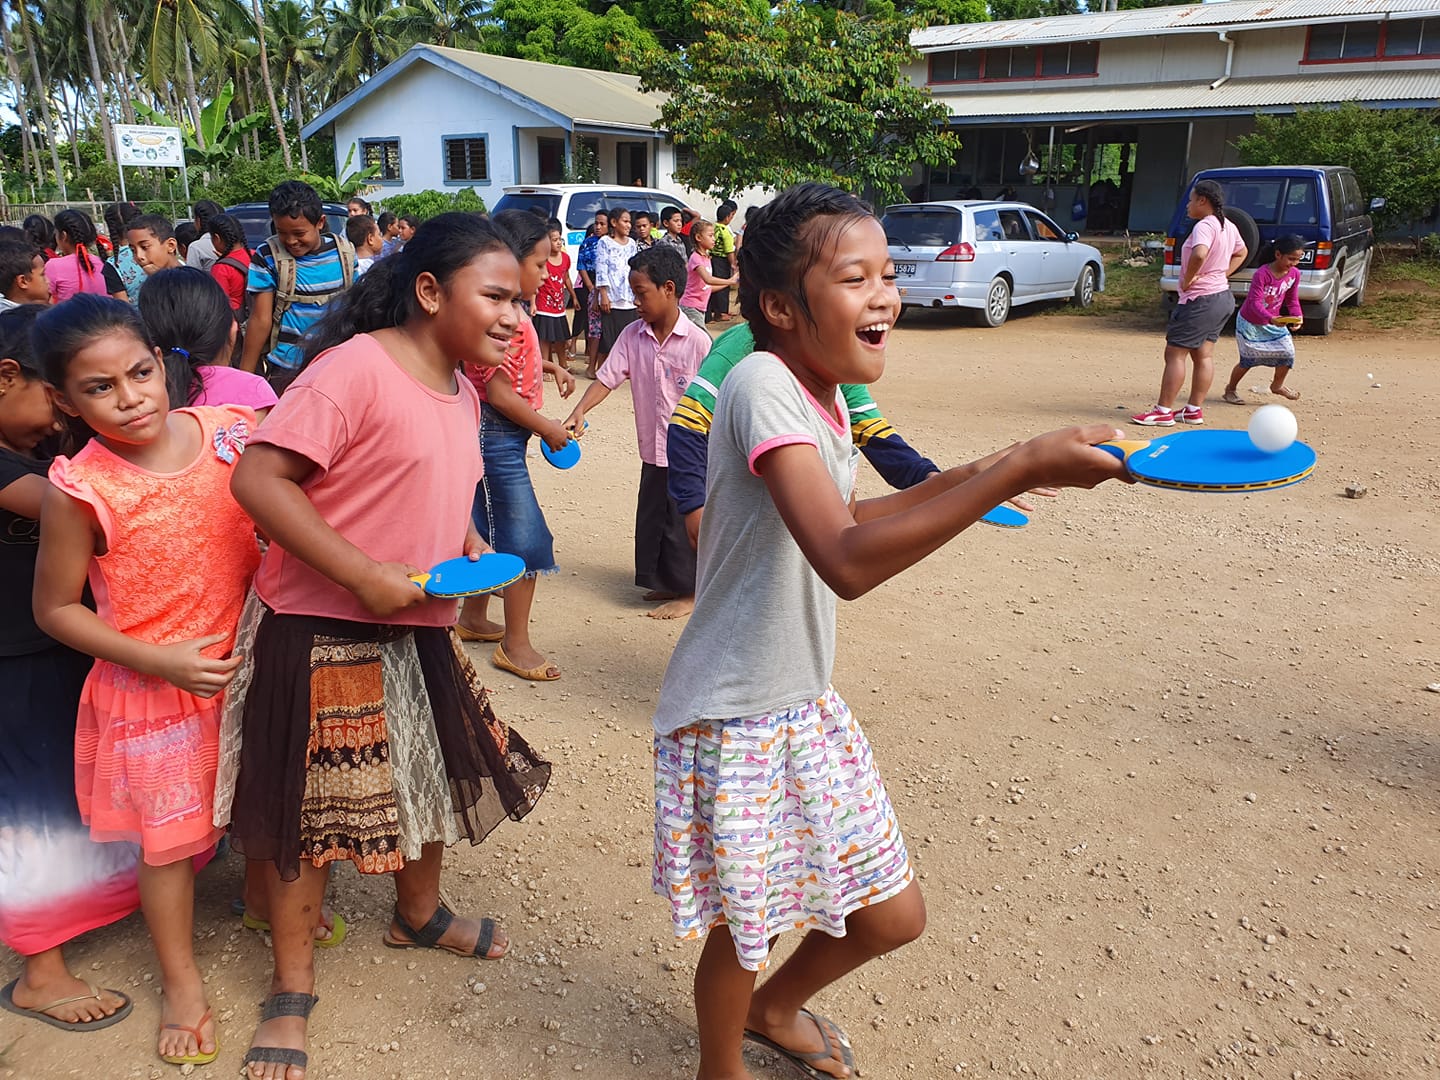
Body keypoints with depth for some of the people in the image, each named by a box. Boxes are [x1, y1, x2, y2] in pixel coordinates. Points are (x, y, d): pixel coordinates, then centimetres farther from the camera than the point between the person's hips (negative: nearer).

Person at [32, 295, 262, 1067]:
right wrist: (160, 660, -17)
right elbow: (55, 608, -9)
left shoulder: (226, 430, -11)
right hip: (152, 684, -3)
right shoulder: (79, 489, -18)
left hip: (249, 658, 3)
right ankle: (181, 982, 33)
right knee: (168, 834, 11)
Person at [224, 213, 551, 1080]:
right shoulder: (355, 367, -20)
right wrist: (365, 576, -25)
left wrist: (471, 545, 1)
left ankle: (419, 913, 48)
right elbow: (260, 479, -24)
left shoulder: (463, 391, 6)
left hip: (418, 628, 8)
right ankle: (293, 984, 29)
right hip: (322, 633, -8)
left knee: (437, 772, 20)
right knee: (311, 806, 6)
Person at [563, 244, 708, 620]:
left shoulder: (696, 341, -14)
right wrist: (579, 412, -18)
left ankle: (688, 592, 22)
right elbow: (607, 377, -4)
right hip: (653, 451, 6)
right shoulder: (632, 336, 0)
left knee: (682, 524, 4)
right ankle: (667, 584, 34)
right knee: (651, 519, 15)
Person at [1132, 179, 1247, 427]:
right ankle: (1194, 410, 15)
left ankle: (1163, 411, -3)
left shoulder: (1204, 226, -18)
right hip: (1223, 297, 10)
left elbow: (1199, 254, -38)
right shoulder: (1229, 227, 12)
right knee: (1203, 355, 11)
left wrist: (1188, 279, -23)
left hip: (1200, 301, -10)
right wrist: (1223, 274, 18)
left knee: (1174, 353, -5)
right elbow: (1241, 253, 29)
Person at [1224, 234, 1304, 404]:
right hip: (1250, 322, -6)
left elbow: (1292, 300, 2)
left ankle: (1277, 385, 25)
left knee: (1287, 352, -2)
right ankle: (1231, 389, 24)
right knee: (1249, 360, -1)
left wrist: (1297, 317, -16)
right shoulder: (1262, 274, -27)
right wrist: (1270, 318, -47)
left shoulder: (1294, 274, -7)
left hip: (1274, 322, 6)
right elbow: (1255, 302, -32)